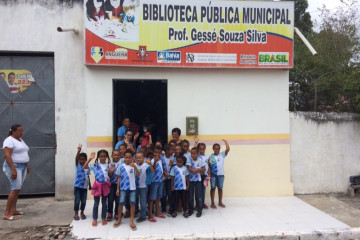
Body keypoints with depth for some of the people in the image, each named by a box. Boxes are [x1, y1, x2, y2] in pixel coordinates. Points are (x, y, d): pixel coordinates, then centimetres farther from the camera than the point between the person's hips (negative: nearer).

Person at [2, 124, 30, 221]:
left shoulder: (20, 140, 15)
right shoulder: (9, 140, -13)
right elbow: (7, 156, -20)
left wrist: (27, 166, 20)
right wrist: (13, 170, -26)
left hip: (23, 167, 9)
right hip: (14, 166, -9)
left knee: (17, 189, 10)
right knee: (15, 189, -13)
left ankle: (13, 209, 17)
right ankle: (7, 213, -9)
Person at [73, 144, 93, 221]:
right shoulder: (78, 165, -8)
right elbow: (76, 158, -27)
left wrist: (90, 185, 14)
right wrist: (78, 151, -44)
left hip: (85, 187, 4)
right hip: (77, 186, -3)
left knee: (83, 201, 9)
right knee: (77, 200, 1)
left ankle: (82, 212, 27)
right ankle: (76, 214, 17)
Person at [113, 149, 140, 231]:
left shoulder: (134, 166, -2)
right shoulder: (121, 166, 1)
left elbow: (138, 174, -16)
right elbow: (119, 178, 7)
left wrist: (134, 166, -31)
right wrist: (117, 189, 5)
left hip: (132, 188, -1)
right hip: (123, 188, 1)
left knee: (132, 203, 0)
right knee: (121, 203, 3)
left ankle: (131, 221, 9)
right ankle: (119, 219, 23)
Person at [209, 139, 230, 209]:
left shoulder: (222, 155, 1)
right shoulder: (211, 156, -1)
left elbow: (228, 149, -13)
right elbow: (209, 166, -1)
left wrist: (225, 141, -10)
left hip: (221, 174, 1)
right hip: (213, 174, -1)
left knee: (220, 188, 12)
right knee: (213, 188, 4)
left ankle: (220, 202, 25)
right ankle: (212, 203, 12)